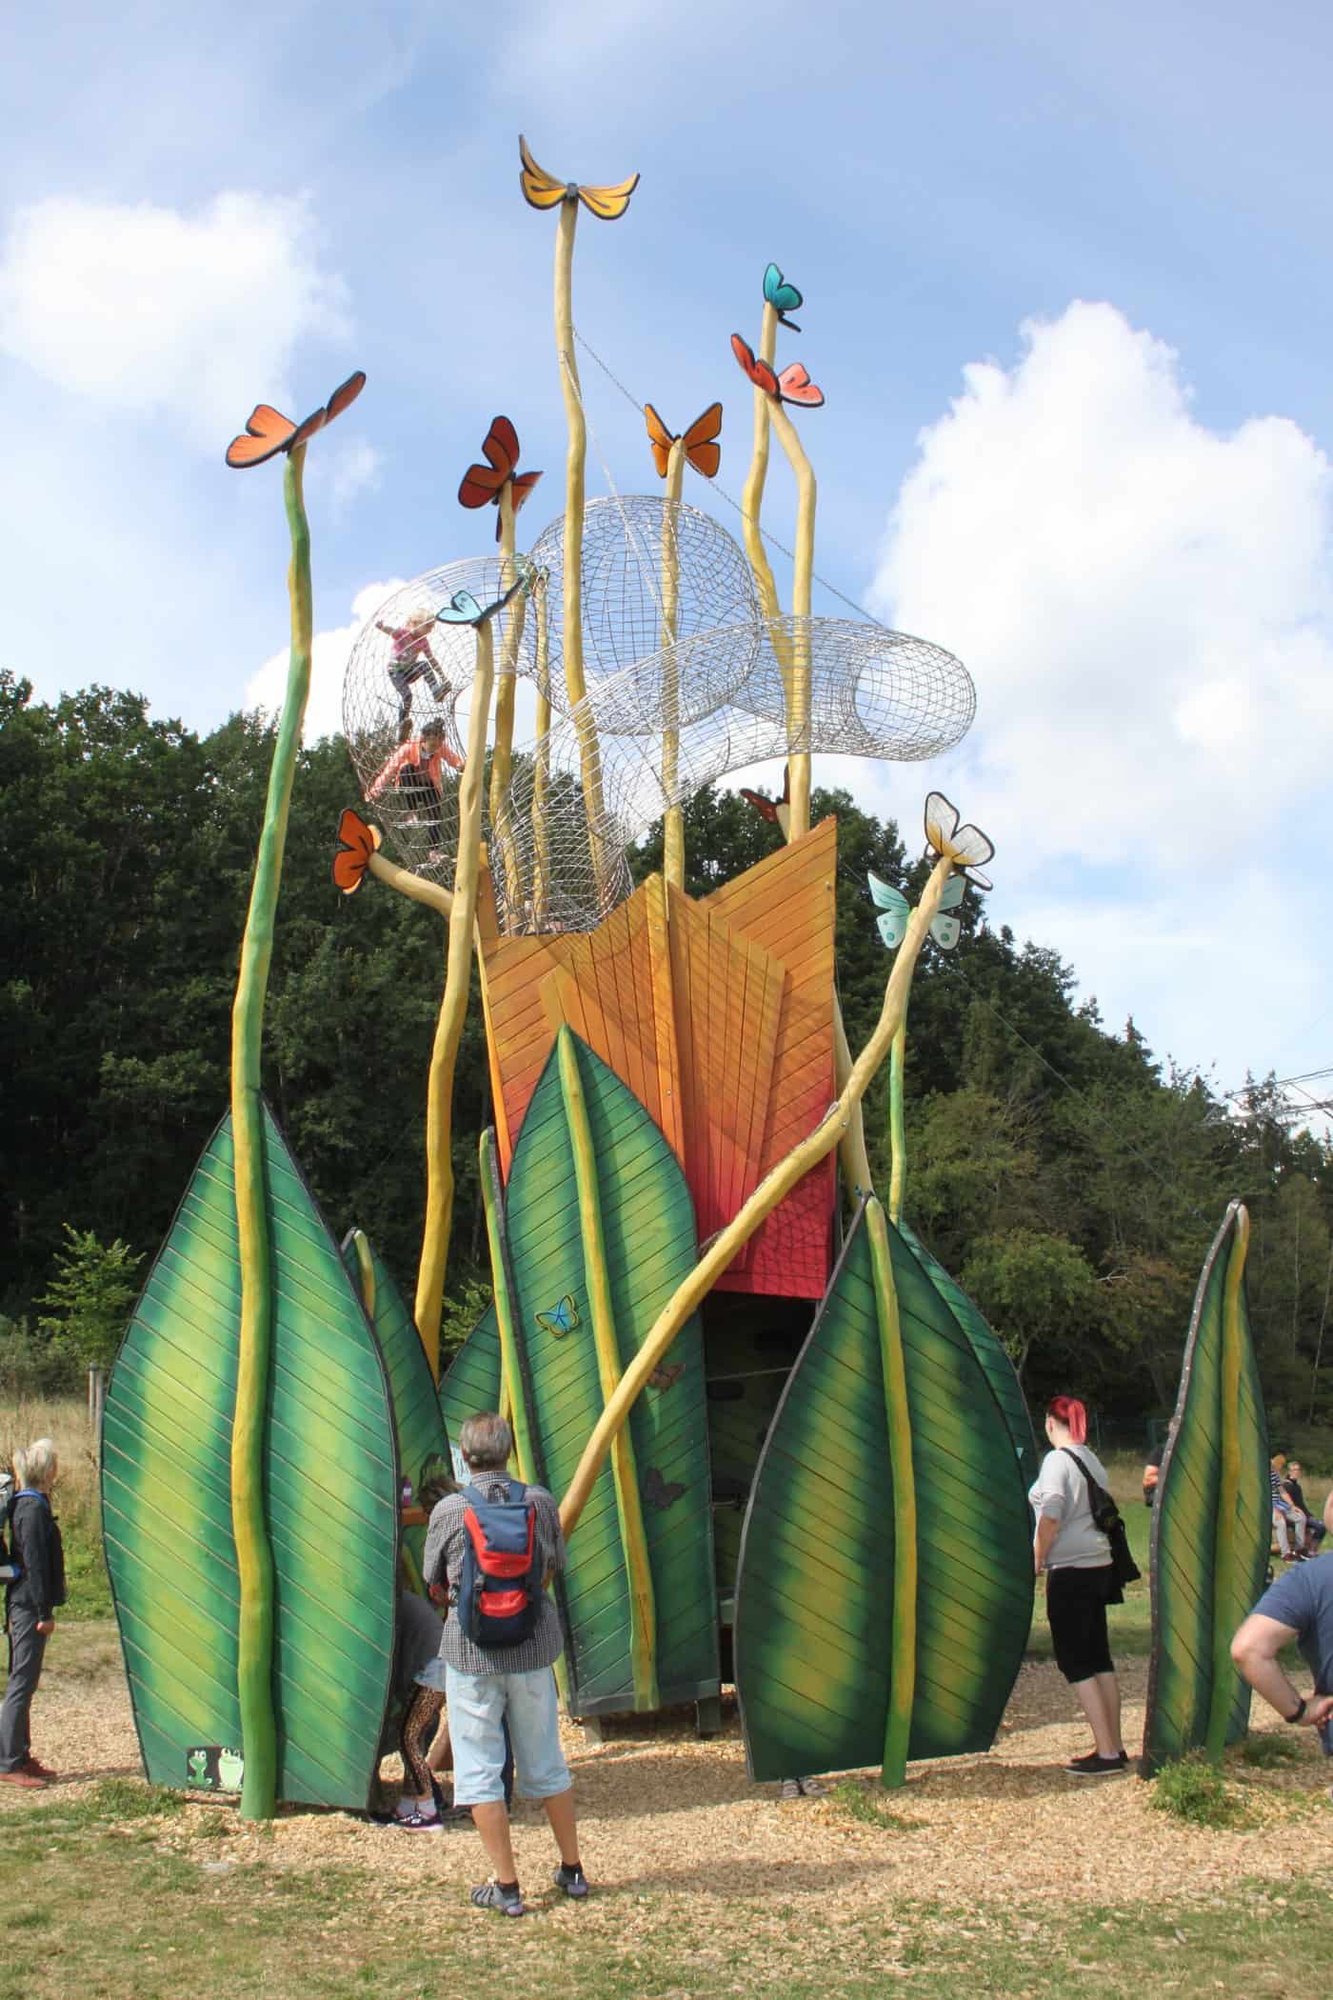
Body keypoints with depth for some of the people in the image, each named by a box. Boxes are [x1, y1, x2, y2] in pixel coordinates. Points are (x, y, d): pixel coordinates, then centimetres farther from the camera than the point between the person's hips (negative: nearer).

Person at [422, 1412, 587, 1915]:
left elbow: (434, 1580, 3)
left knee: (479, 1769, 8)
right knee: (546, 1763, 17)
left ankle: (505, 1886, 10)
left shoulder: (449, 1511, -11)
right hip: (532, 1647, 3)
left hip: (471, 1650, -3)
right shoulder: (540, 1502, -5)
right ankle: (572, 1869, 28)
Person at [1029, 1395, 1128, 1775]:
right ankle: (1114, 1747, 16)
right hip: (1099, 1564, 8)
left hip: (1070, 1571, -8)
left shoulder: (1057, 1460, -13)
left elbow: (1050, 1517, -21)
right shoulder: (1092, 1460, 12)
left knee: (1074, 1661, -3)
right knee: (1099, 1658, 13)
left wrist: (1037, 1560, -8)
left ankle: (1106, 1752, -4)